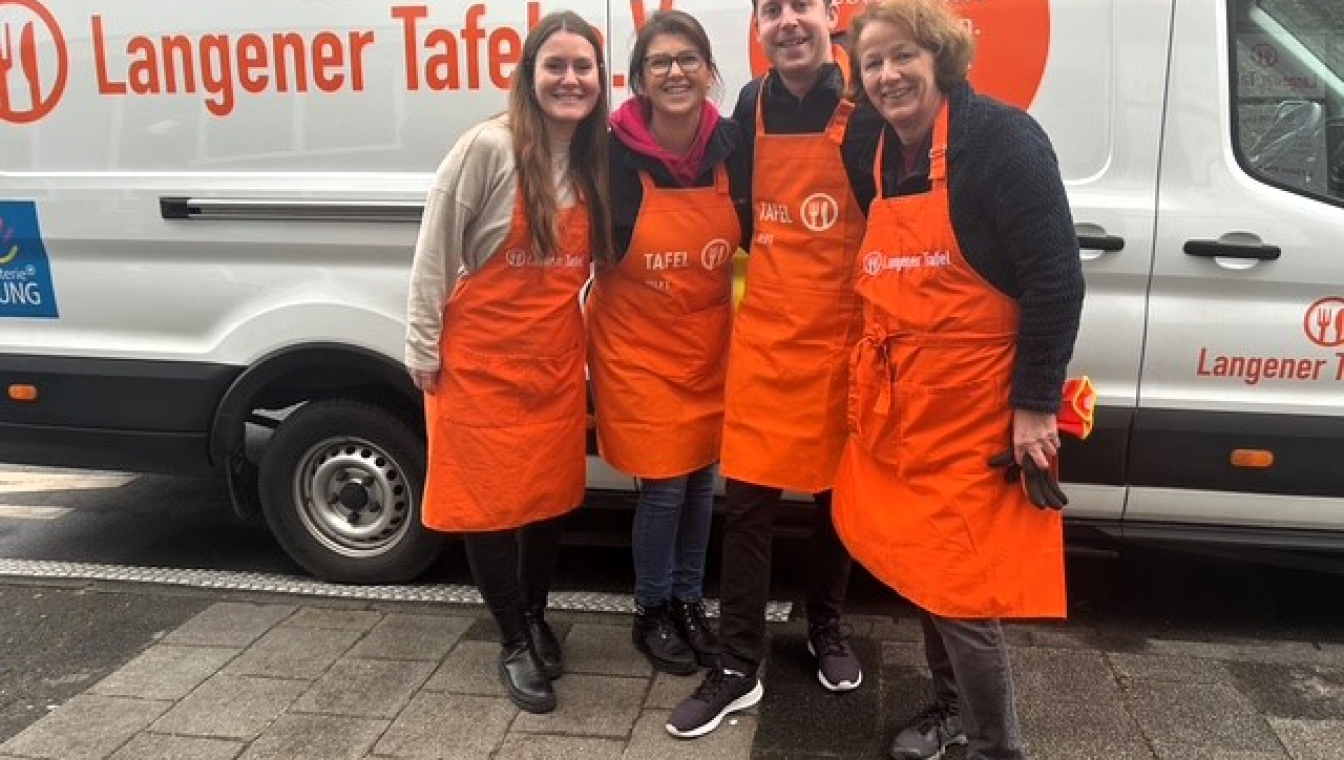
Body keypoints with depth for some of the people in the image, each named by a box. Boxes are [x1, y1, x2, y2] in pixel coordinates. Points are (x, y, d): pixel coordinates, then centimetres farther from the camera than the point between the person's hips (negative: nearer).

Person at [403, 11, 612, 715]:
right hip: (481, 359, -5)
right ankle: (515, 643, 23)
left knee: (549, 494, 14)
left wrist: (585, 333, 9)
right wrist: (423, 346, -9)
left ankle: (536, 619, 36)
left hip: (556, 360, 5)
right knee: (489, 498, 5)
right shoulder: (488, 146, -16)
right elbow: (434, 250, -11)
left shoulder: (595, 162, 3)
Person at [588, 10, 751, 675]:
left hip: (708, 342, 4)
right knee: (664, 485, 1)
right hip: (637, 345, -4)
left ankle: (688, 603, 33)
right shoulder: (617, 153, -17)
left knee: (701, 479, 13)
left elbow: (755, 233, 6)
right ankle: (650, 613, 24)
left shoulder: (732, 144, -6)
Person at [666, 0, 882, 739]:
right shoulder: (752, 105, 5)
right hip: (764, 329, 3)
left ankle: (827, 628, 36)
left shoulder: (869, 110, -10)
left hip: (845, 332, -2)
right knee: (747, 499, 2)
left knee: (836, 492, 13)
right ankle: (738, 667, 13)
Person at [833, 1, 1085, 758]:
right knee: (923, 565, 17)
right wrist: (872, 381, 15)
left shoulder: (1001, 138, -12)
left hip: (974, 407, -7)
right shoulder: (883, 152, 10)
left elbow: (1056, 279, -16)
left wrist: (1035, 405, -18)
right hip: (899, 402, 7)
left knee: (964, 582, -3)